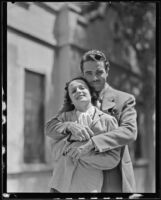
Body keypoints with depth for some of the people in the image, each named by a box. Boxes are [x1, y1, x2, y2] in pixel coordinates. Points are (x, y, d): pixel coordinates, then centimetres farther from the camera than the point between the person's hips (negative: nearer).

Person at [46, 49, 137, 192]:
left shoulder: (124, 99, 0)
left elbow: (130, 132, -16)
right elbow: (50, 127, -2)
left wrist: (92, 143, -28)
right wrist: (70, 126, -25)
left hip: (114, 180, -2)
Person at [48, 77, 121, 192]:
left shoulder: (107, 120, 0)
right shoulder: (64, 117, 10)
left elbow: (113, 159, -5)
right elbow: (56, 155, 2)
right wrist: (71, 136, -14)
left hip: (89, 187, -2)